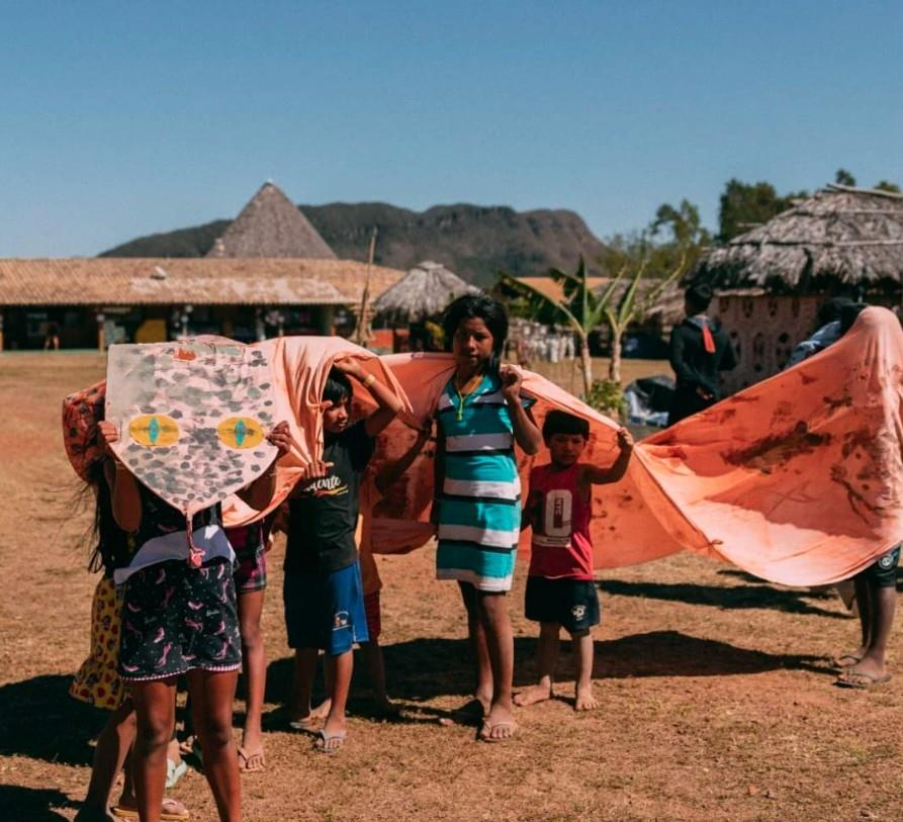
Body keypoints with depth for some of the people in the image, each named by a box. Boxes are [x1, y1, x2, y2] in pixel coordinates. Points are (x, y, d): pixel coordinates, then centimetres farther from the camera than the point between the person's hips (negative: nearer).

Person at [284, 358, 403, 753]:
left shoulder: (351, 441, -3)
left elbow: (394, 407, -11)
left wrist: (359, 372, -14)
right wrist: (303, 479, -22)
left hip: (339, 559, -2)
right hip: (300, 558, 2)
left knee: (339, 640, 5)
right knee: (304, 640, 16)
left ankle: (336, 717, 17)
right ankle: (300, 709, 31)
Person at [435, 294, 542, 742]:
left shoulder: (503, 385, -4)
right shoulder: (443, 391, 7)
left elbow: (533, 445, -9)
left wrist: (513, 400, -19)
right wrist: (437, 503, 16)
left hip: (495, 503, -5)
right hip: (457, 503, 5)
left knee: (492, 604, -3)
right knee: (472, 602, 12)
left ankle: (502, 703, 7)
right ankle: (482, 692, 25)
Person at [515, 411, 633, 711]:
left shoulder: (582, 473, -11)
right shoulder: (537, 475, 4)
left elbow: (613, 475, -31)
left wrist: (625, 452, -49)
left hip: (575, 570, -4)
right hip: (542, 568, 4)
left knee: (580, 629, 7)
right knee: (547, 628, 15)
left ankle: (584, 687, 17)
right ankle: (544, 683, 26)